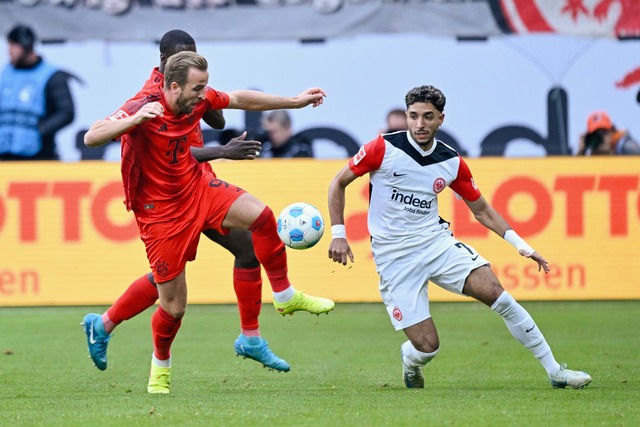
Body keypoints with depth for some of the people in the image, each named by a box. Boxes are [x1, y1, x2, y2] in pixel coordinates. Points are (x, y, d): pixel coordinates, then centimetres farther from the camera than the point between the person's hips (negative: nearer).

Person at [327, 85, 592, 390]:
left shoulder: (452, 163, 1)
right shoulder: (384, 148, -10)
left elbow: (481, 209, 12)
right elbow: (338, 183, 0)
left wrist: (519, 244, 2)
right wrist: (338, 235, -8)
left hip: (436, 241, 3)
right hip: (394, 257, -3)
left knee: (495, 292, -19)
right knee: (427, 345, -12)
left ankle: (555, 372, -9)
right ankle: (410, 361, 30)